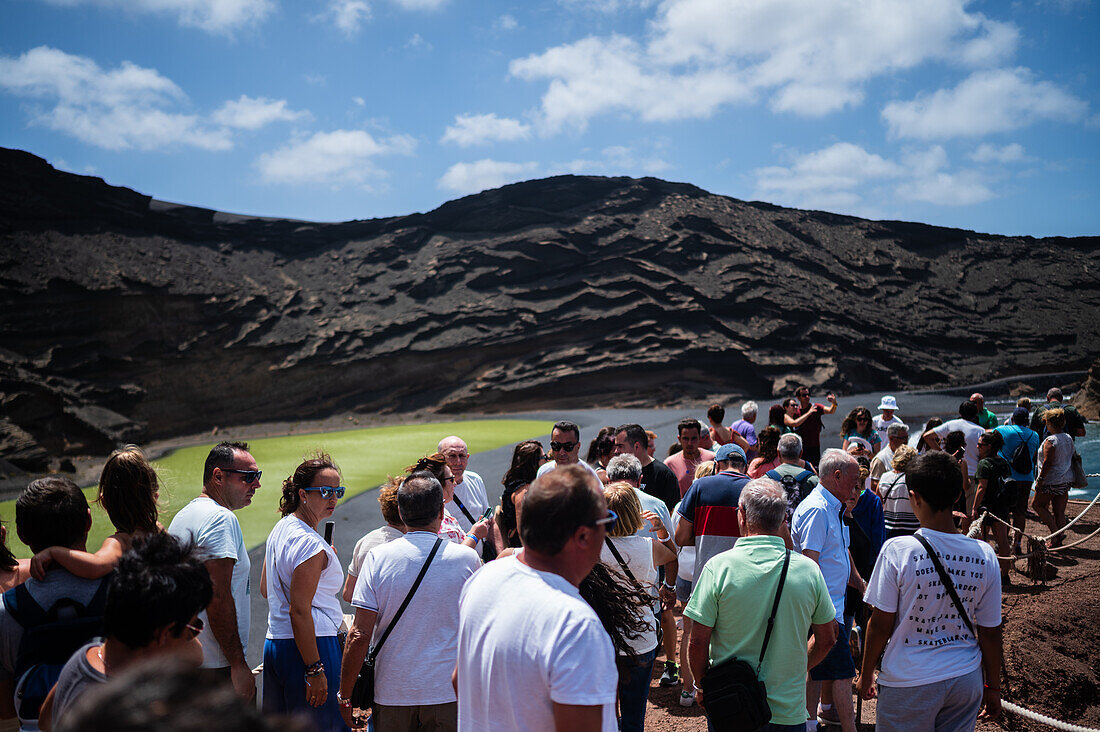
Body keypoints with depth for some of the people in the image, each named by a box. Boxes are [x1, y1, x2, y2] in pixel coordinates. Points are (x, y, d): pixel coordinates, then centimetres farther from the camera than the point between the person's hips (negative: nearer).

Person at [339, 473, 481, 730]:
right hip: (447, 690, -1)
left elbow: (360, 635, -10)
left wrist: (345, 695, 1)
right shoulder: (467, 558, -8)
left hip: (392, 691, 1)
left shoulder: (377, 558, -9)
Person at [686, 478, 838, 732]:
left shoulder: (719, 567, -15)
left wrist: (701, 685, 4)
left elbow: (698, 642, -12)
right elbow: (827, 639, 4)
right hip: (789, 711, 1)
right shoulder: (809, 570, -7)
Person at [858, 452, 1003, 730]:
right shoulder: (984, 555, -7)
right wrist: (993, 687, 15)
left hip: (908, 683, -3)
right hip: (967, 681, 4)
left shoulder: (897, 550, -18)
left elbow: (880, 625, -11)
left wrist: (866, 674, 3)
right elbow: (990, 632, 1)